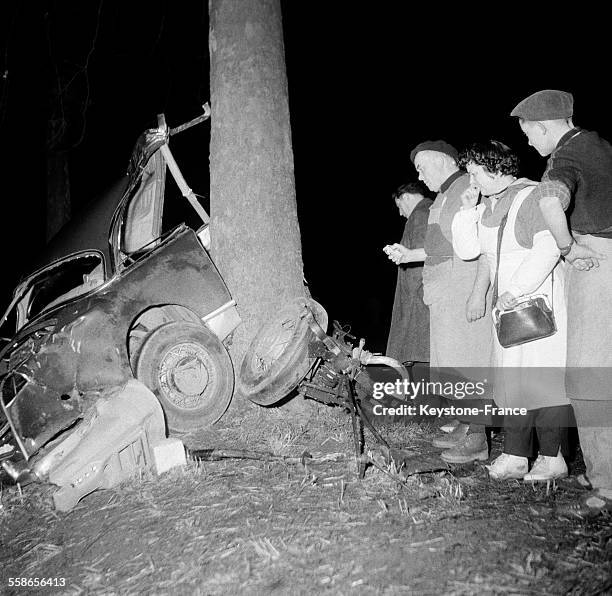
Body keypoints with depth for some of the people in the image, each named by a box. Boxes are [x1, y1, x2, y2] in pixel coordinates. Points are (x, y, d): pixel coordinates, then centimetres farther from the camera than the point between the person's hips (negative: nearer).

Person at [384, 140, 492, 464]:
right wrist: (410, 254, 16)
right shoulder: (443, 196, 19)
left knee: (465, 358, -7)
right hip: (443, 290, 10)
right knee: (450, 357, 12)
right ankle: (464, 427, 23)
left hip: (466, 287, -10)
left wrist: (479, 291, -22)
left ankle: (477, 439, 1)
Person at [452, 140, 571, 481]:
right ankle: (516, 456, 11)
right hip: (508, 304, 8)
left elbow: (547, 249, -20)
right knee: (511, 379, 6)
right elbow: (466, 249, 11)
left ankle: (553, 459, 4)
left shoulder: (531, 196, -11)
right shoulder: (487, 207, 14)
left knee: (542, 376, -6)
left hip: (539, 298, -8)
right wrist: (468, 210, 2)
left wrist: (515, 290, -21)